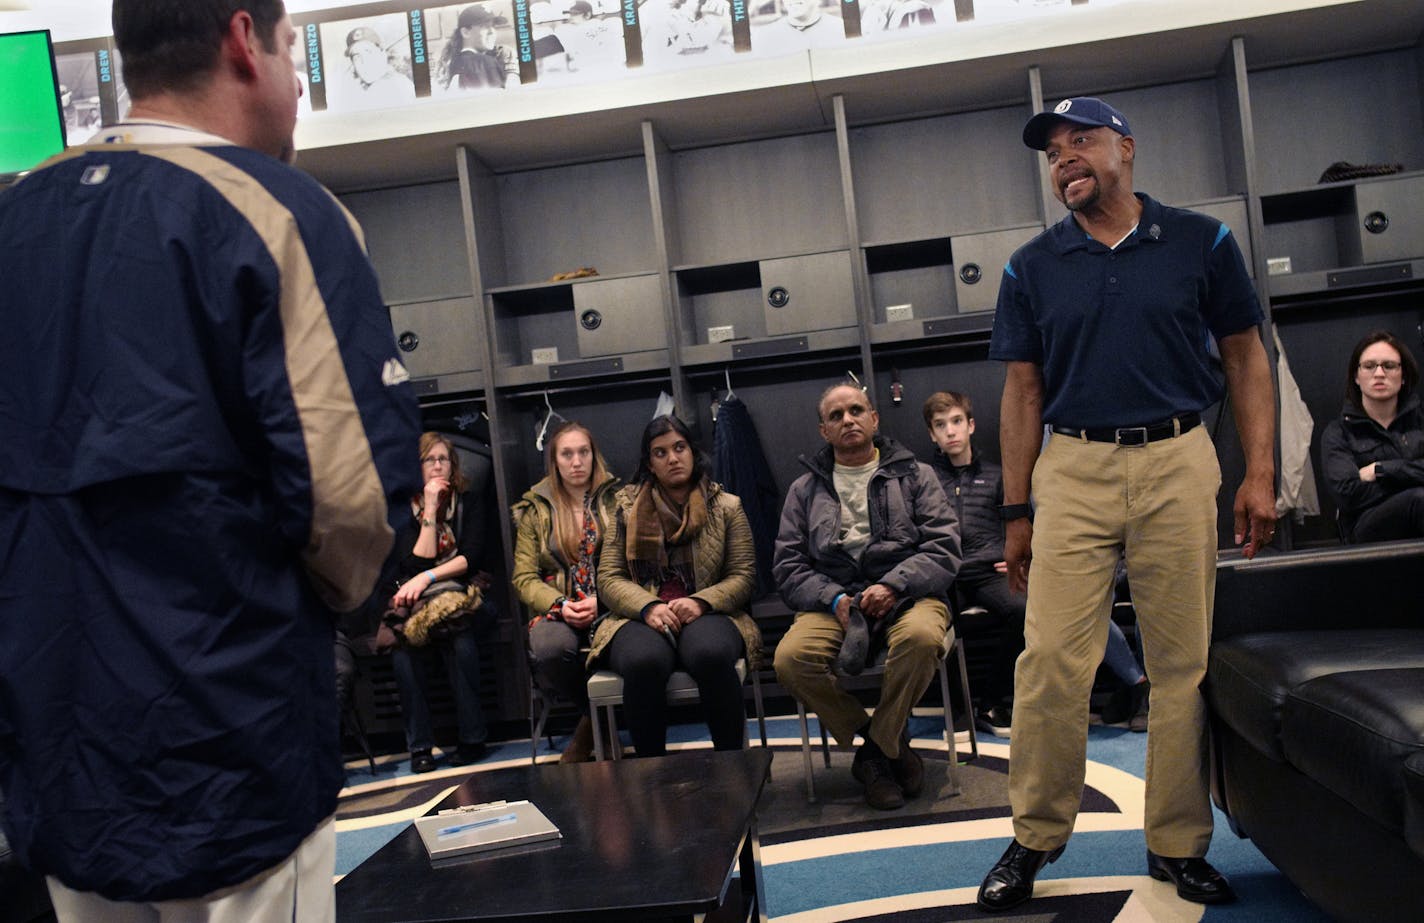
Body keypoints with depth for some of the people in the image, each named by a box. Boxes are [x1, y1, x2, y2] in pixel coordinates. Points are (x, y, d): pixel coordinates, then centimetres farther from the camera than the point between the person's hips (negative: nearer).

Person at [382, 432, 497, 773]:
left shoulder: (470, 501, 6)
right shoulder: (404, 510, 5)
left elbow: (472, 556, -6)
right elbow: (416, 565, -7)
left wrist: (428, 577, -20)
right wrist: (430, 509, -10)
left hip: (464, 600, -1)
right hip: (416, 603, 1)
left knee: (458, 638, -35)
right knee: (404, 645, -33)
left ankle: (472, 737, -22)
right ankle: (419, 745, -21)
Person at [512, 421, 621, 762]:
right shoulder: (534, 509, 11)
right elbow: (524, 578, 5)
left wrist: (601, 600, -15)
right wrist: (561, 605, -14)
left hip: (608, 607, -1)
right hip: (558, 610, 1)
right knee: (550, 649, -36)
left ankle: (592, 724, -8)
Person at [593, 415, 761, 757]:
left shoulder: (726, 506, 11)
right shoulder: (627, 507, 13)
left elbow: (743, 576, 6)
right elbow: (609, 578, 6)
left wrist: (701, 602, -15)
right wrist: (649, 608, -14)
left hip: (706, 614, 0)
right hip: (641, 617, 0)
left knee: (711, 655, -37)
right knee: (643, 662, -36)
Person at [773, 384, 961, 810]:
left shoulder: (915, 475, 14)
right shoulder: (805, 489, 18)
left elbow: (943, 547, 2)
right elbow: (788, 564, 10)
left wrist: (893, 587, -15)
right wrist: (834, 599, -10)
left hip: (907, 594, -1)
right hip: (832, 600, 2)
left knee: (920, 637, -37)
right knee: (790, 659, -29)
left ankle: (876, 750, -12)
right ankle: (892, 745, -9)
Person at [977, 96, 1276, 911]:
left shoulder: (1201, 242, 5)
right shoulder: (1032, 268, 8)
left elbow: (1246, 358, 8)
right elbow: (1024, 392, 8)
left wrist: (1260, 473, -1)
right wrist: (1016, 513, 5)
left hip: (1177, 464, 0)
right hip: (1071, 471, 1)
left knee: (1184, 663, 5)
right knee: (1050, 662, -4)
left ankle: (1179, 845, 19)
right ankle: (1035, 838, 11)